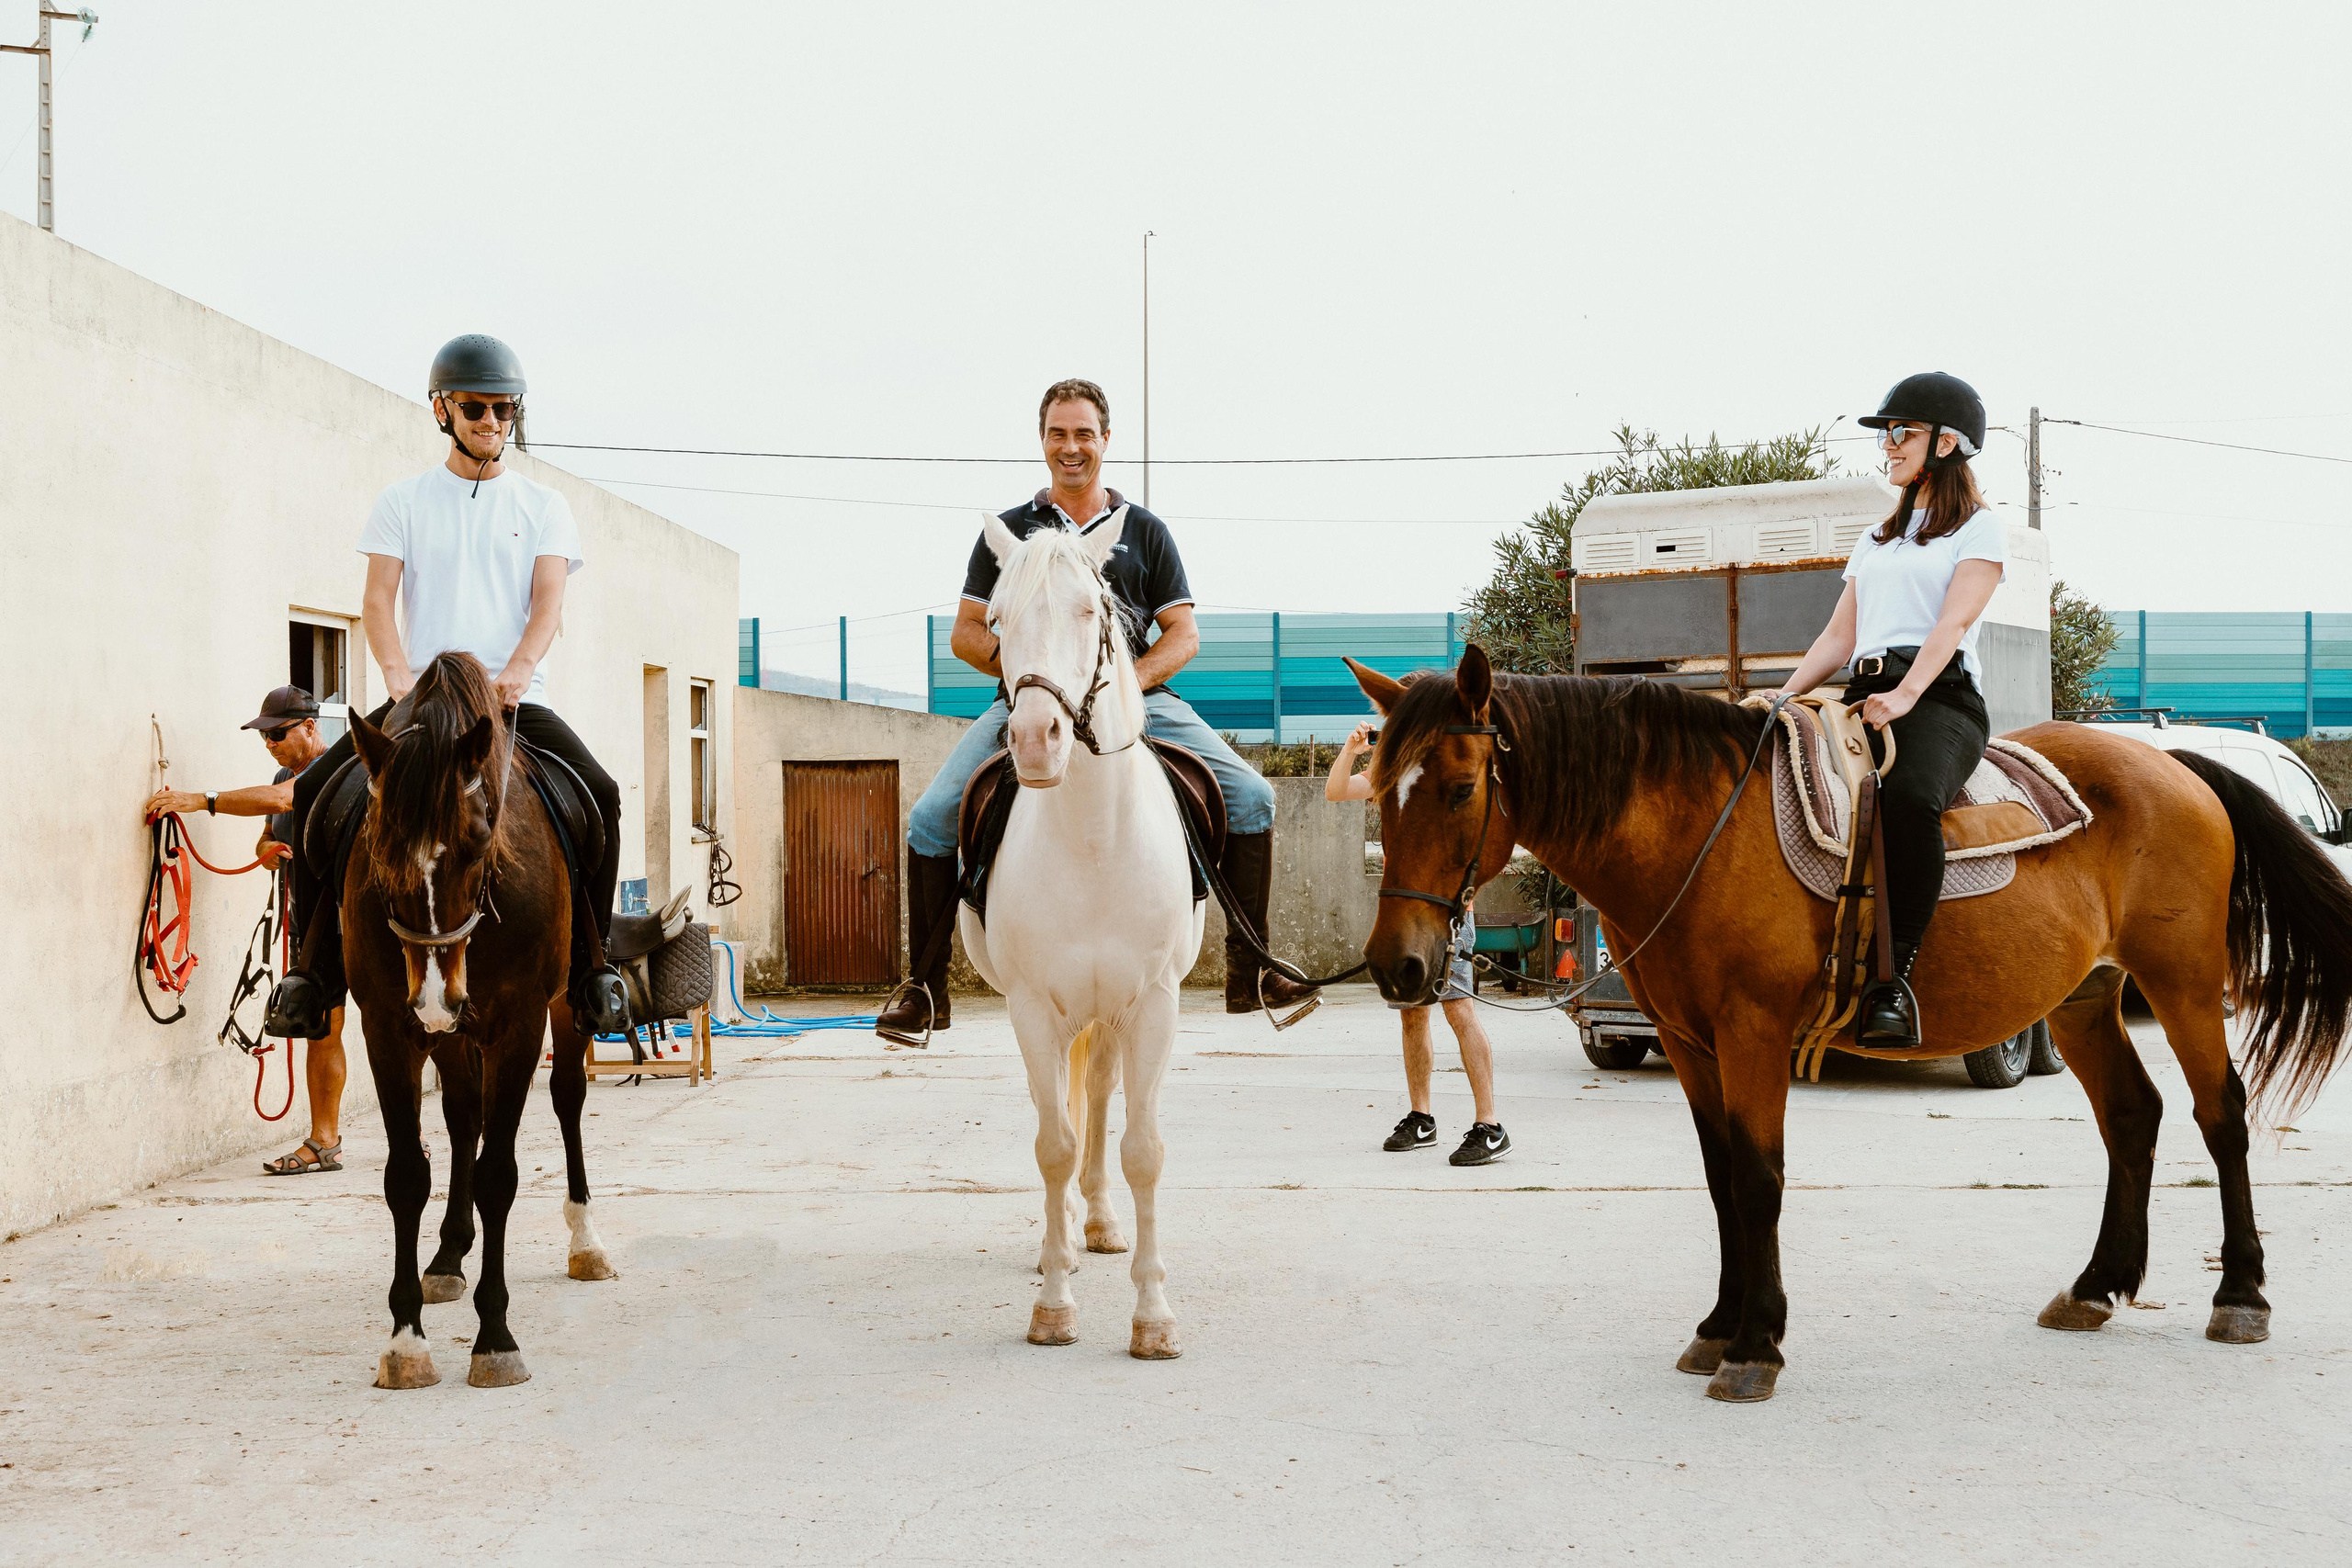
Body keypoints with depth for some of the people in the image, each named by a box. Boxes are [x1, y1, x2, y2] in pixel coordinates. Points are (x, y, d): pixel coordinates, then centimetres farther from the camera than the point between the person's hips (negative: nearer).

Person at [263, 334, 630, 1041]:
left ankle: (590, 964, -14)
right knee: (312, 793, -18)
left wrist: (518, 670, -23)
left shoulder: (543, 506, 12)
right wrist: (398, 674, -20)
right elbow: (377, 598, 1)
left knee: (599, 792, -26)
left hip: (517, 697, -1)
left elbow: (548, 600, -2)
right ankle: (318, 965, -7)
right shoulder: (404, 501, 12)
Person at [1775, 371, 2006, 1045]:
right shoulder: (1878, 538, 30)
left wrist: (1904, 697, -24)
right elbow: (1839, 637, 25)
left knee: (1909, 798, -39)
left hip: (1940, 696, -6)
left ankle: (1895, 973, -36)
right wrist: (1784, 698, 8)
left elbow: (1952, 622, -7)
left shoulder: (1979, 528, 9)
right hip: (1864, 697, 7)